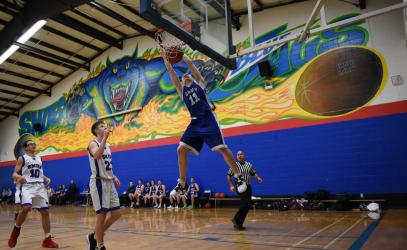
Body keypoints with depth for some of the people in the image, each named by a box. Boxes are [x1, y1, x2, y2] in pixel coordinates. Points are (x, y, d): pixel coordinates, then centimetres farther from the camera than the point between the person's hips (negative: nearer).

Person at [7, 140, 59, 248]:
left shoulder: (39, 158, 18)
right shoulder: (22, 158, 3)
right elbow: (14, 174, -3)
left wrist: (46, 179, 7)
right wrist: (19, 177, -25)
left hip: (40, 187, 5)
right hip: (28, 186, -5)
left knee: (45, 212, 0)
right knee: (26, 208, -29)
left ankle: (47, 239, 8)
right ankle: (16, 230, -1)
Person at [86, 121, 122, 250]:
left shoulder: (107, 145, 16)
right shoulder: (93, 144, -9)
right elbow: (97, 155, -34)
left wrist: (114, 177, 13)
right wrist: (105, 137, -31)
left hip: (109, 182, 8)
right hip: (99, 182, -8)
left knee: (116, 213, 9)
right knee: (102, 215, -4)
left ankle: (95, 237, 26)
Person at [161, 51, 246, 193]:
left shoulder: (198, 82, 14)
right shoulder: (181, 89, 19)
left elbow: (189, 63, 9)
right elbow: (170, 71, 16)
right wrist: (165, 58, 14)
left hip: (208, 118, -4)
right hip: (195, 122, 4)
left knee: (222, 148, -9)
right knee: (181, 150, -6)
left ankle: (238, 177, 4)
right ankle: (182, 183, 6)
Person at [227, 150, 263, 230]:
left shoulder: (249, 165, 8)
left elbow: (253, 173, 17)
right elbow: (229, 175, 0)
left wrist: (258, 178, -3)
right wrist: (231, 185, -10)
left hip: (248, 187, 5)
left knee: (248, 205, 4)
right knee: (246, 203, -18)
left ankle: (239, 223, 16)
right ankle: (236, 219, -2)